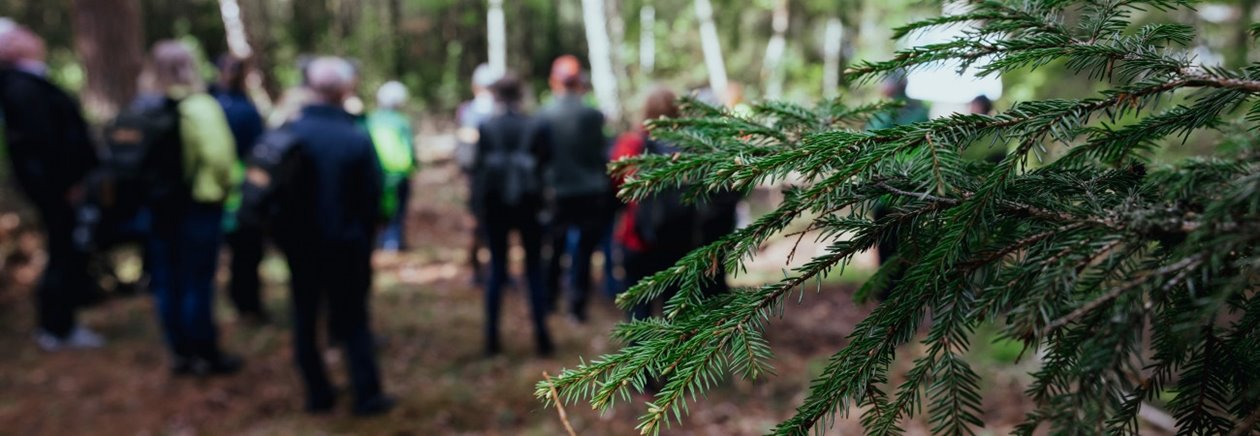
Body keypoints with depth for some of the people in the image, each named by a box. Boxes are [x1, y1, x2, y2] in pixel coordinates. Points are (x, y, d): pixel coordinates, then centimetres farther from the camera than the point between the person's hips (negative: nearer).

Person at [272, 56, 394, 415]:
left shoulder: (288, 132, -8)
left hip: (300, 243, 2)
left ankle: (318, 393, 22)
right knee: (353, 321, 9)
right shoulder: (359, 139, -15)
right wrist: (365, 243, 5)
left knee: (305, 318, 15)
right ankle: (367, 395, 11)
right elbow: (371, 199, -10)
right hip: (346, 245, -2)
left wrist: (281, 235, 10)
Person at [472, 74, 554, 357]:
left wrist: (478, 206, 5)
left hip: (495, 206, 1)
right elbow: (544, 166, 1)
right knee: (535, 269, 8)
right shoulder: (537, 128, -4)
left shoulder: (486, 128, -4)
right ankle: (541, 336, 7)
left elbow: (478, 169, -2)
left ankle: (492, 336, 11)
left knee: (497, 269, 10)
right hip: (528, 206, 0)